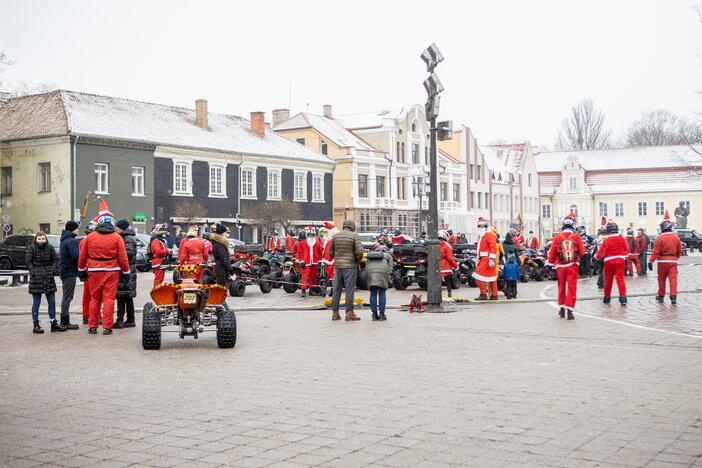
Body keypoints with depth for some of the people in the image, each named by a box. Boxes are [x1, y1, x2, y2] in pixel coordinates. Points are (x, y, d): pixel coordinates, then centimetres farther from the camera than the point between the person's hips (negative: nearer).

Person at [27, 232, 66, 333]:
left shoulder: (50, 248, 6)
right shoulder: (32, 248, -2)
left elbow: (55, 259, 10)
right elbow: (28, 262, -4)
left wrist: (54, 270, -4)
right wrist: (33, 272, -14)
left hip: (49, 279, 4)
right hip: (36, 279, -4)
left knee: (52, 302, 8)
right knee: (36, 303, 3)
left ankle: (54, 323, 17)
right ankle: (36, 325, 9)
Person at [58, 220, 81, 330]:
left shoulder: (64, 240, 16)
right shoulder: (71, 241, -16)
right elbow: (76, 256, -26)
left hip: (65, 271, 10)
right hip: (69, 272, -10)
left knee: (66, 297, 16)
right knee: (67, 297, -6)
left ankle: (64, 321, 22)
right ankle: (65, 322, -3)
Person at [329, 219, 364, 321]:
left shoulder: (335, 236, 6)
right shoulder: (354, 236, -7)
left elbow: (331, 252, 9)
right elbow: (359, 251, -14)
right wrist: (358, 261, 4)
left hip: (338, 266, 4)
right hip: (350, 266, -4)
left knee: (337, 289, 10)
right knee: (349, 289, -2)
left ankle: (335, 312, 12)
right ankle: (349, 313, -2)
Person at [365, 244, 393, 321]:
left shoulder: (369, 256, 34)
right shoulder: (388, 256, 28)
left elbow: (366, 266, 19)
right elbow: (390, 268, 13)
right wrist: (388, 278, 12)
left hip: (370, 271, 2)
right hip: (382, 272, -2)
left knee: (373, 294, 9)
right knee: (382, 293, 6)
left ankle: (374, 314, 8)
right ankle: (381, 314, 5)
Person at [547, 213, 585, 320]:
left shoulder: (557, 238, -3)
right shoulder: (577, 238, -5)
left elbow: (552, 253, 3)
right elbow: (582, 252, 3)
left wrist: (551, 264, 17)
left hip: (560, 266, 2)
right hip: (572, 266, -2)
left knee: (562, 287, 17)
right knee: (572, 287, -1)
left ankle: (561, 309, 26)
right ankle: (569, 310, -8)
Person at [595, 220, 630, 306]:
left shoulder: (606, 241, -12)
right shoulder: (622, 239, -3)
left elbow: (601, 252, -8)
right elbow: (627, 250, 7)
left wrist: (598, 257, 12)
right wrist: (625, 258, 23)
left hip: (609, 262, -1)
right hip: (620, 262, 1)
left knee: (608, 280, 11)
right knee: (620, 279, -1)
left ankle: (607, 298, 20)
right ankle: (623, 298, -11)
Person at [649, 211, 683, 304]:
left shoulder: (660, 238, -10)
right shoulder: (676, 238, 4)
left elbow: (655, 251, -14)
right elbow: (679, 251, 12)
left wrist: (651, 262, -12)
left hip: (662, 261, -2)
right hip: (673, 261, 2)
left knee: (661, 279, 11)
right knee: (673, 279, -2)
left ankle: (661, 296, 21)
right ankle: (673, 296, -13)